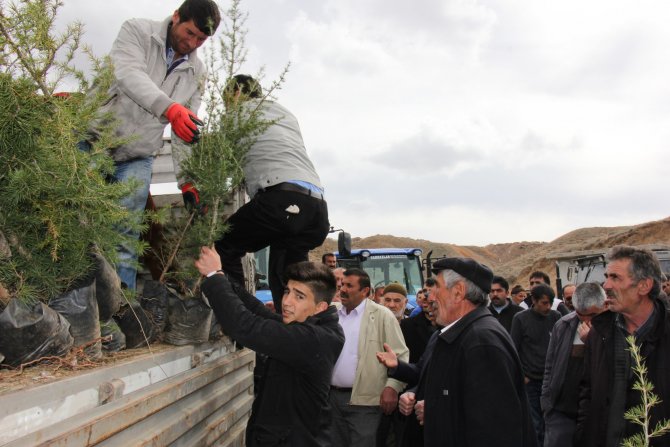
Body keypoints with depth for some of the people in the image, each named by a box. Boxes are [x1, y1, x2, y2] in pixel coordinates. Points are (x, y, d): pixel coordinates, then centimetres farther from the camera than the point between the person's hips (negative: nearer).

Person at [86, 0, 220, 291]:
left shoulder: (197, 73, 5)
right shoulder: (136, 31, -7)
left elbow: (187, 132, 5)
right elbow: (129, 75, -28)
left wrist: (186, 180, -5)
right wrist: (170, 109, -46)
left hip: (138, 160, 2)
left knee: (125, 235, -12)